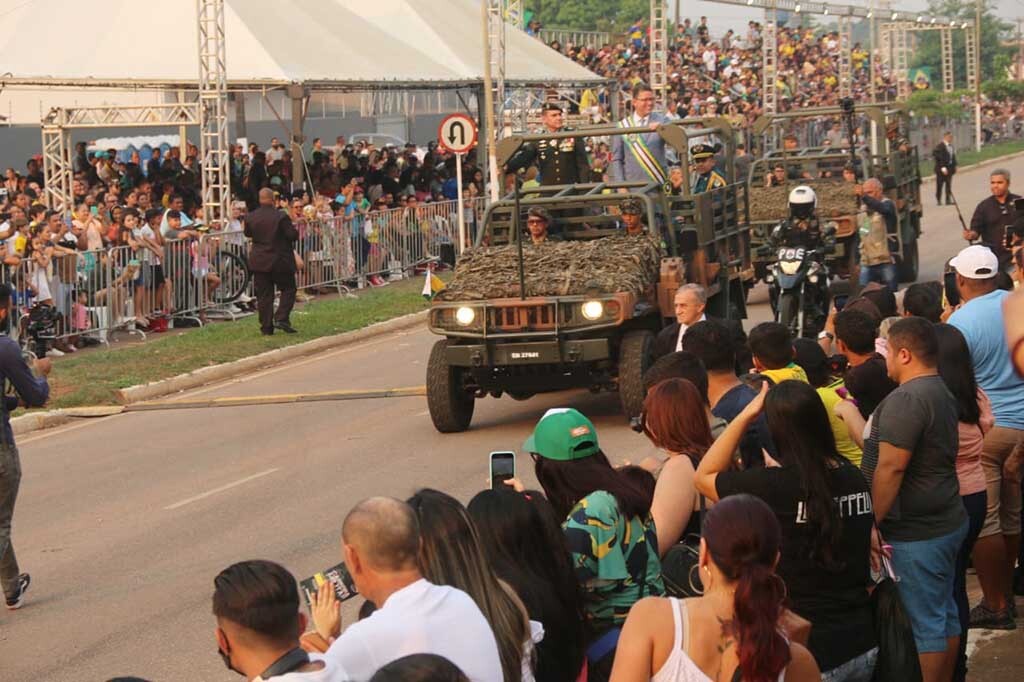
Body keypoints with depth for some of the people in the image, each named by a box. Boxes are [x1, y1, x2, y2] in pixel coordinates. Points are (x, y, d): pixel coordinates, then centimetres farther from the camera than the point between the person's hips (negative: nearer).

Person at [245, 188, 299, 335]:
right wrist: (295, 230, 9)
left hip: (259, 262, 3)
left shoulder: (250, 217, -4)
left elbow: (247, 234, 12)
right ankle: (281, 318, -7)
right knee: (288, 290, 10)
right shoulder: (280, 217, -16)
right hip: (280, 261, -3)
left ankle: (266, 327, 8)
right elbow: (293, 235, -12)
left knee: (264, 295, 8)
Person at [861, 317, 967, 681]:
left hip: (916, 532, -10)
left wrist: (871, 524, -18)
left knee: (924, 623, -3)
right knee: (944, 613, 16)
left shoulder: (906, 400, -20)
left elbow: (890, 467, -24)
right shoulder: (941, 392, 12)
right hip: (947, 522, 10)